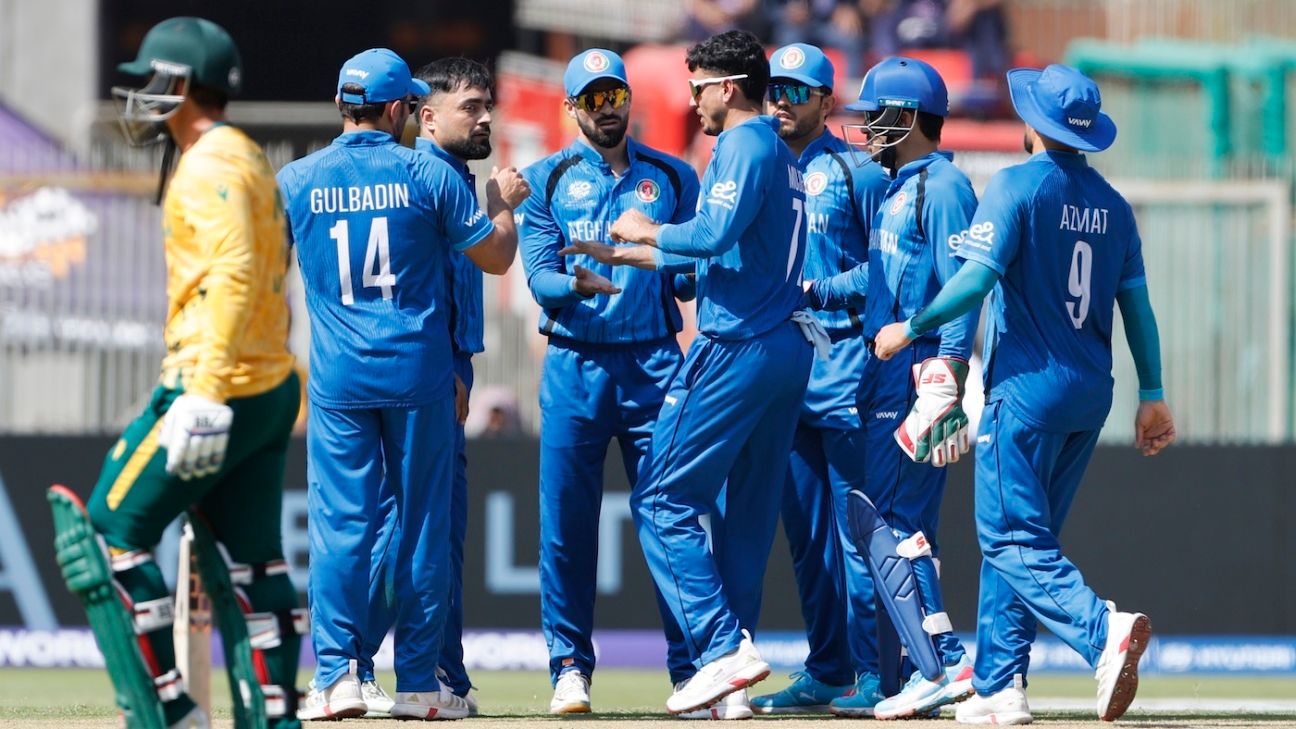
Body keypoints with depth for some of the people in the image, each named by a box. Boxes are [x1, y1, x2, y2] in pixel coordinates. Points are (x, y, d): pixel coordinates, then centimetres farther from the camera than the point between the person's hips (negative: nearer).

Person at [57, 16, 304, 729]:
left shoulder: (211, 165, -13)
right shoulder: (248, 160, 19)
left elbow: (233, 275, -25)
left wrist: (205, 394, -31)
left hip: (221, 389, -10)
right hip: (272, 389, 10)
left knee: (113, 531, -3)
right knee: (254, 559, 9)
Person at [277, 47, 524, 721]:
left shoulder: (297, 180, 0)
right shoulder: (429, 176, -4)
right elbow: (496, 257, 3)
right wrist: (503, 201, 21)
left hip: (338, 381, 1)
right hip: (420, 375, -1)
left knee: (339, 523, 1)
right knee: (423, 524, 6)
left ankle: (338, 676, -8)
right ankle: (418, 683, 6)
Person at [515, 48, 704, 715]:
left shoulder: (672, 177, 11)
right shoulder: (548, 179, 9)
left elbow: (689, 283, 6)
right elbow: (539, 276, -2)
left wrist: (682, 262, -17)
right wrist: (576, 284, -23)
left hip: (654, 363, 0)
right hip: (574, 365, 0)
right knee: (566, 523, 0)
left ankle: (692, 667, -1)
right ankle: (570, 669, 8)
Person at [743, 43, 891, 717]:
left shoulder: (857, 174, -1)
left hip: (844, 362, -6)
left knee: (858, 529, -8)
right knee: (806, 531, 8)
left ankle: (876, 674, -7)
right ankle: (827, 671, 14)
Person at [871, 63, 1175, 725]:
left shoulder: (1019, 185, -9)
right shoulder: (1111, 203, 10)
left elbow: (977, 277, -18)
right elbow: (1137, 303, 10)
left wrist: (909, 329, -6)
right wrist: (1152, 394, 13)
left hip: (1027, 390, -7)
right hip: (1091, 396, 7)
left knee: (1011, 539, -7)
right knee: (1018, 536, 15)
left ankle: (1103, 631, -29)